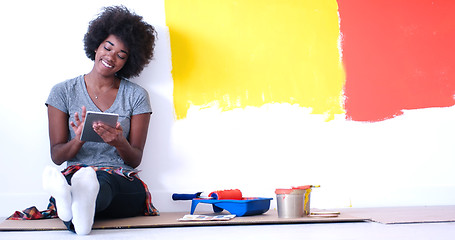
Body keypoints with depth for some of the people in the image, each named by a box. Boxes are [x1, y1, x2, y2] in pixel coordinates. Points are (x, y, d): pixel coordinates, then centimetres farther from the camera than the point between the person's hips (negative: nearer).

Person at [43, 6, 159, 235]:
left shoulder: (136, 96, 11)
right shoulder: (63, 92, 11)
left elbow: (135, 159, 6)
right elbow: (57, 156, 5)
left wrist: (119, 143, -19)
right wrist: (79, 140, -18)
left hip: (123, 184, 0)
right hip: (75, 174, 0)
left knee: (104, 181, -38)